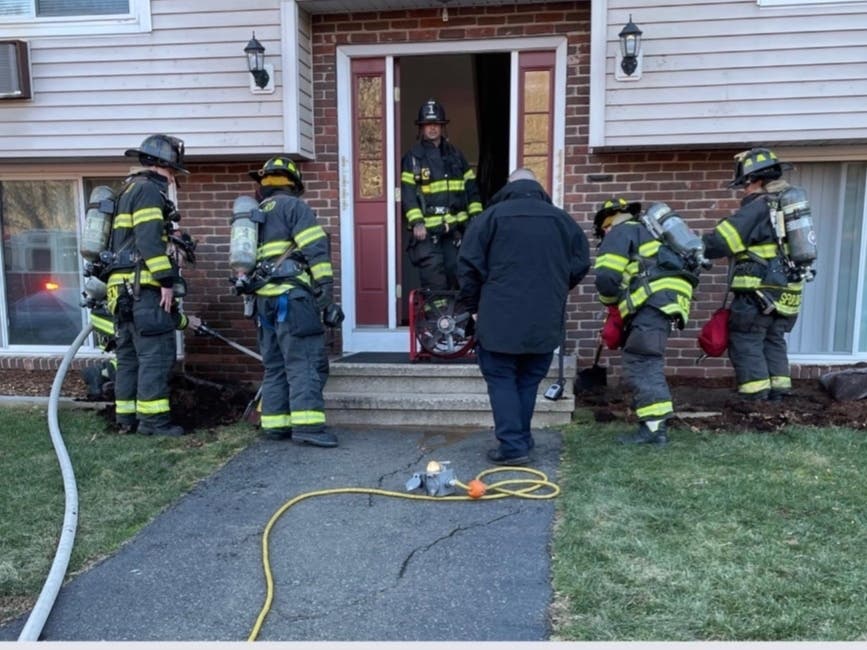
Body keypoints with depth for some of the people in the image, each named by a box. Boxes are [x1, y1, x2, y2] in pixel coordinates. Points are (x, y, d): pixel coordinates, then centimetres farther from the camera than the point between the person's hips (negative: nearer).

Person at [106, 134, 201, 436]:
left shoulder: (130, 190, 27)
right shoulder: (149, 189, -5)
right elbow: (149, 240, -19)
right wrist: (167, 280, -20)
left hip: (124, 288, 10)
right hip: (144, 288, -10)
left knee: (130, 355, 11)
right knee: (156, 354, -9)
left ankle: (127, 417, 16)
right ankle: (153, 419, -8)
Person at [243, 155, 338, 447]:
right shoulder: (293, 206, 0)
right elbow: (316, 250, -12)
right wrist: (326, 292, -14)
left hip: (263, 298, 8)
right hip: (292, 295, -8)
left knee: (275, 365, 11)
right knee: (306, 362, -10)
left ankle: (275, 424, 11)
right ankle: (307, 424, -15)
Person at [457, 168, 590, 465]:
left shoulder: (491, 216, -1)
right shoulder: (562, 220, 10)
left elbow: (469, 265, -4)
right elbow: (581, 265, 12)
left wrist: (473, 305, 9)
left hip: (500, 318, -3)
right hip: (545, 321, 4)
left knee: (502, 380, 5)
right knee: (528, 381, 15)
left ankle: (513, 447, 0)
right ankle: (521, 441, 22)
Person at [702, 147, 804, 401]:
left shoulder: (759, 208, -12)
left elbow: (719, 242, -17)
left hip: (758, 293, -9)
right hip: (786, 292, 9)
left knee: (746, 343, -2)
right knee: (773, 341, 16)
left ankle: (756, 399, -3)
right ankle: (777, 395, 18)